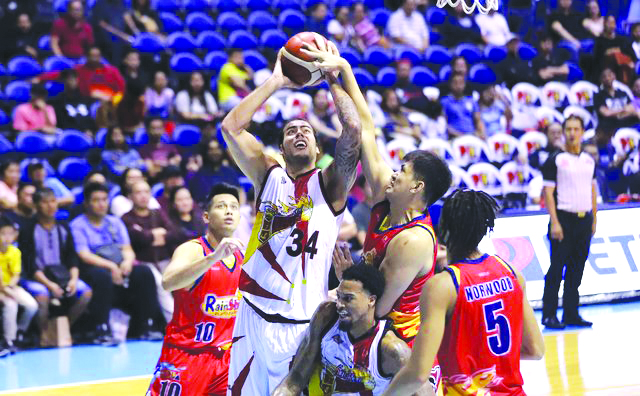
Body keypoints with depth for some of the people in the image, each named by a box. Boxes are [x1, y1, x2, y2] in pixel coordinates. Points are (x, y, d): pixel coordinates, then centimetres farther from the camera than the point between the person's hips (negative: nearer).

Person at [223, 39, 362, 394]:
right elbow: (230, 127, 0)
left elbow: (353, 129, -12)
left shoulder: (329, 184, 3)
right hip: (255, 314, 2)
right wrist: (276, 82, 2)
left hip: (303, 321, -2)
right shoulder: (269, 176, 10)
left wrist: (332, 76, -2)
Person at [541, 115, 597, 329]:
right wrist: (555, 223, -14)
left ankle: (571, 314, 12)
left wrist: (594, 219, 13)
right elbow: (548, 192, -8)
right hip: (564, 218, -5)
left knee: (576, 270, 7)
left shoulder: (589, 161, 13)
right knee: (556, 269, -4)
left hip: (584, 220, 5)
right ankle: (549, 315, 0)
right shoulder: (555, 160, -4)